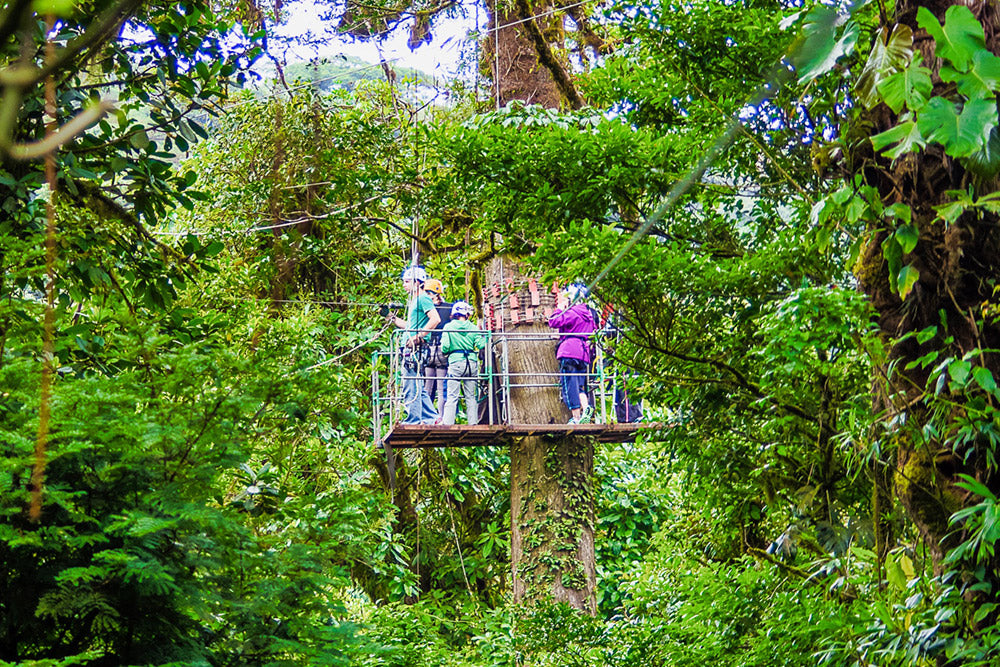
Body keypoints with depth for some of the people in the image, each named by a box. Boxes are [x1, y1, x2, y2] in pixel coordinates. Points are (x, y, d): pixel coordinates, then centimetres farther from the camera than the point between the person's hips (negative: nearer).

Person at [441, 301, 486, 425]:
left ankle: (448, 423, -11)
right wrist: (483, 336, 20)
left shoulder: (448, 327, 0)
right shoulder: (473, 328, 4)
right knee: (471, 396, 10)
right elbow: (481, 345, 0)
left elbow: (444, 347, -6)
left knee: (452, 396, -3)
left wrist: (446, 351, 16)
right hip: (472, 362, 2)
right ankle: (473, 422, 8)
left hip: (456, 362, -2)